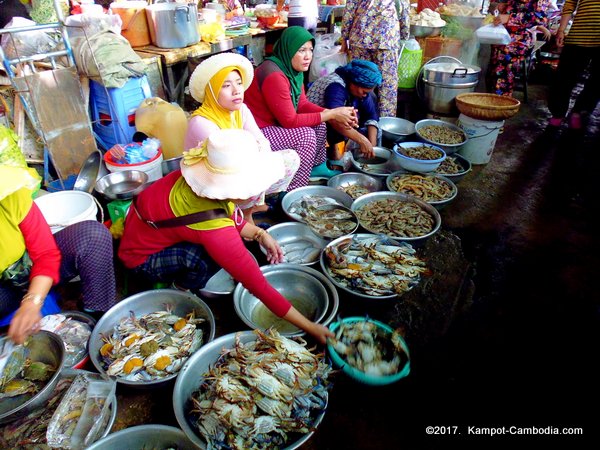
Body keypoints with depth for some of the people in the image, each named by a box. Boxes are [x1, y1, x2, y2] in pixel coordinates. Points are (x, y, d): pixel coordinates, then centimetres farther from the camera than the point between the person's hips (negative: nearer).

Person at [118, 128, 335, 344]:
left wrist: (259, 234, -14)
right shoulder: (214, 230, -39)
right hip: (142, 258, -7)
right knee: (210, 257, -29)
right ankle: (181, 289, 4)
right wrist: (311, 328, -28)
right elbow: (258, 286, -34)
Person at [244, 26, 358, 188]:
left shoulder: (293, 68, 1)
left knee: (319, 125, 3)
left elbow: (302, 104, 4)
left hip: (273, 124, 9)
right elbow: (290, 121, -26)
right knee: (306, 135, -21)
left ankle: (316, 166, 20)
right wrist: (331, 114, -22)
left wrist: (333, 113, -12)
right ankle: (294, 192, -14)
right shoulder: (274, 76, -27)